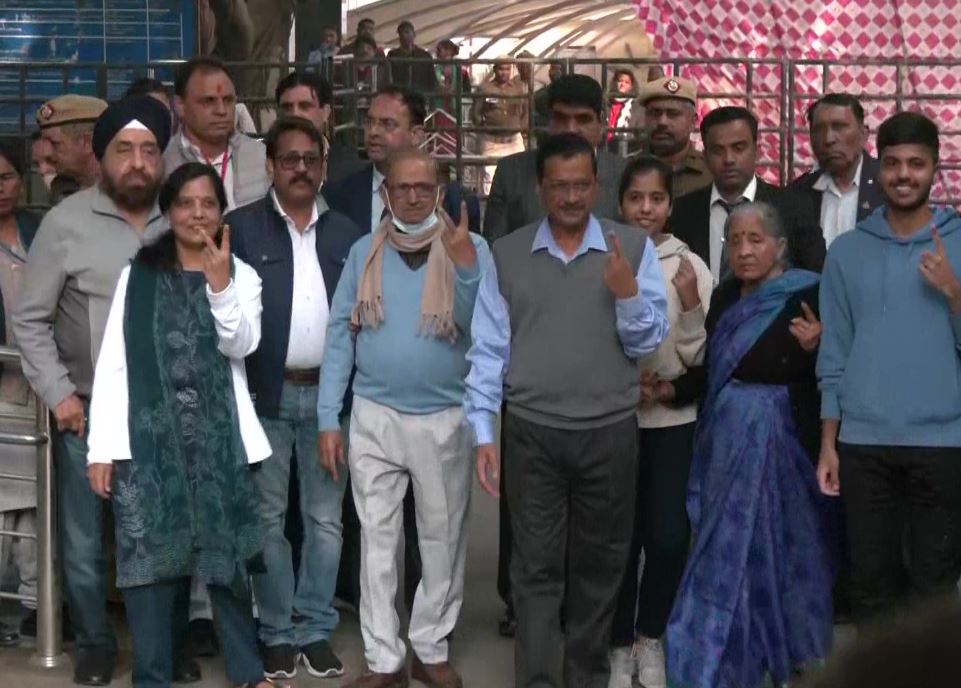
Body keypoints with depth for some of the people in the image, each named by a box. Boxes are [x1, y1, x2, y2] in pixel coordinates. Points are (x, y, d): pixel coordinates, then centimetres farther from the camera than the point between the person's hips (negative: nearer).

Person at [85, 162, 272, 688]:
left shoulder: (241, 275, 8)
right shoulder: (138, 275, 5)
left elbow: (241, 345, -7)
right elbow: (112, 363, 1)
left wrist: (220, 285, -22)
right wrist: (101, 447, -4)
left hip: (217, 435, 1)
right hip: (149, 435, -1)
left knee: (226, 553, 5)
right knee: (149, 555, -1)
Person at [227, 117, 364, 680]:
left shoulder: (347, 233, 8)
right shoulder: (242, 227, -1)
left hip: (330, 392, 2)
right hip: (266, 392, -2)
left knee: (325, 519, 7)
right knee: (268, 517, 6)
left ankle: (315, 630, 16)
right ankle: (277, 632, 15)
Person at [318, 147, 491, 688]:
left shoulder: (470, 247, -4)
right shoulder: (364, 252, 2)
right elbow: (340, 335, 3)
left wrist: (465, 267, -27)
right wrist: (329, 419, -1)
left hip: (445, 419, -1)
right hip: (374, 417, 1)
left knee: (442, 538, 8)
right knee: (378, 538, 5)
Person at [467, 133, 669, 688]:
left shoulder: (633, 249, -1)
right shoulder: (507, 255, 2)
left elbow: (649, 342, -2)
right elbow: (489, 349, 2)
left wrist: (627, 293, -20)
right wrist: (483, 434, -2)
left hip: (610, 433, 1)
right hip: (532, 433, 0)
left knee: (599, 567, 13)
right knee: (537, 569, 4)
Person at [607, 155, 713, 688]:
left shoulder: (690, 267, -1)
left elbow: (698, 358, -1)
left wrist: (691, 304, -17)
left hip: (673, 421, 1)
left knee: (669, 539, -3)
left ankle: (650, 637, 21)